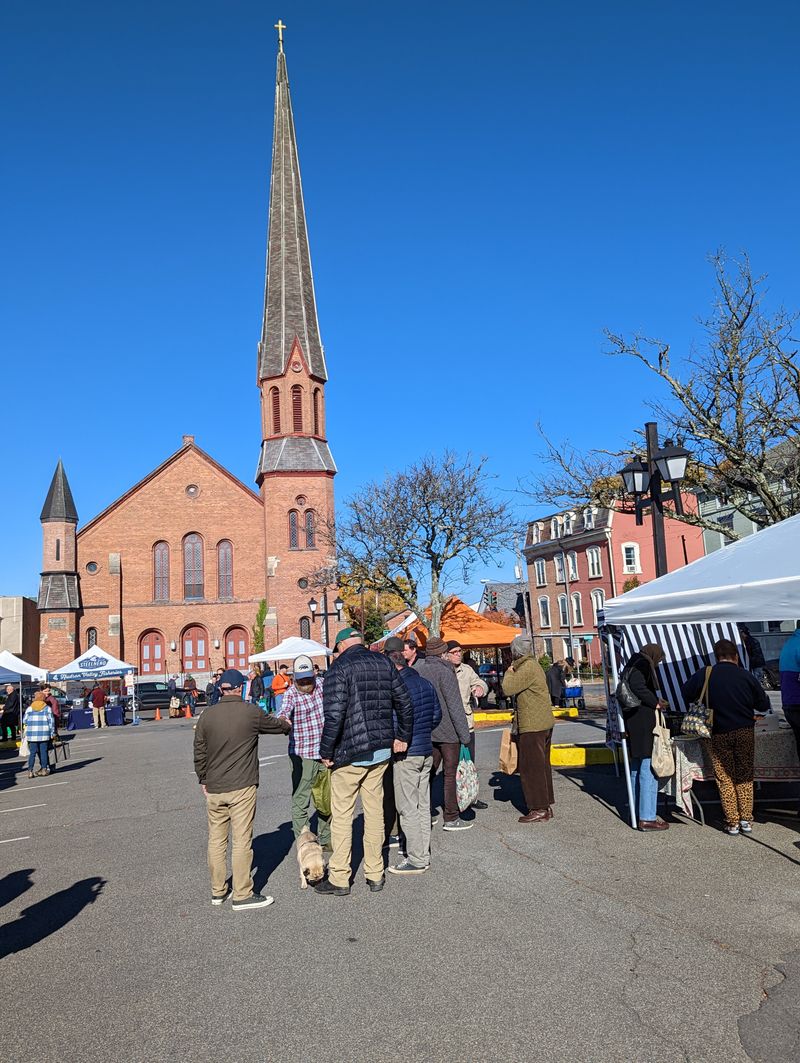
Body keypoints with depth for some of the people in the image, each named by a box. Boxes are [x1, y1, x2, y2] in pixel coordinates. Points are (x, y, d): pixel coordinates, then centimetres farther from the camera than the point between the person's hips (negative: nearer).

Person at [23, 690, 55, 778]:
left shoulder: (29, 708, 4)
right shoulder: (47, 708, 2)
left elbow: (24, 720, 6)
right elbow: (51, 721, 0)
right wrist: (52, 733, 6)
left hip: (32, 734, 1)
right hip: (44, 734, -1)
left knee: (32, 753, 4)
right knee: (43, 752, 8)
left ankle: (30, 771, -3)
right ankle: (44, 769, 12)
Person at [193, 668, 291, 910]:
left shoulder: (207, 715, 0)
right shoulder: (252, 713, -8)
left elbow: (199, 752, 7)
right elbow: (276, 725, 10)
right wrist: (287, 725, 33)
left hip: (214, 789, 4)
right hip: (241, 788, -4)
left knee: (216, 840, 13)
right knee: (241, 841, 1)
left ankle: (218, 891, 24)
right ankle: (242, 895, 7)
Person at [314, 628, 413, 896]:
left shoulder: (340, 667, -12)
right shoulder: (383, 662, 7)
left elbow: (334, 715, -20)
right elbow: (404, 703, 9)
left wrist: (326, 751, -10)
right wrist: (403, 736, 18)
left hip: (350, 753, -6)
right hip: (381, 751, 6)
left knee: (341, 814, 5)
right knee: (375, 811, 14)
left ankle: (339, 879, 12)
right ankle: (375, 875, 22)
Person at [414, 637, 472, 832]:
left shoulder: (418, 668, 3)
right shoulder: (444, 672, -16)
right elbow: (455, 706, -16)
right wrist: (464, 734, -10)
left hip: (426, 731, 6)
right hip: (447, 731, -6)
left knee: (429, 771, 15)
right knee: (450, 773, 2)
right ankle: (451, 818, 7)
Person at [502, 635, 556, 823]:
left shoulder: (527, 668, -17)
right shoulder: (533, 665, 14)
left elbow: (508, 689, -21)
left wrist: (509, 671, -6)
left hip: (532, 726, -10)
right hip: (544, 723, 10)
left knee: (531, 767, -3)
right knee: (542, 765, 15)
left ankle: (539, 810, 1)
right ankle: (546, 807, 22)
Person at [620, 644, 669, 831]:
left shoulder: (633, 664, 18)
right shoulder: (643, 664, -10)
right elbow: (638, 687, -25)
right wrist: (655, 703, -13)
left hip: (633, 724, 11)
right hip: (644, 723, -11)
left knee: (637, 767, 17)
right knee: (649, 769, -8)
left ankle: (638, 812, 26)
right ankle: (647, 818, -6)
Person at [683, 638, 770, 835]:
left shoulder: (704, 675, -4)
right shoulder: (747, 677, -3)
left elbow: (686, 695, 6)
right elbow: (764, 706, 3)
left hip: (718, 734, -1)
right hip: (745, 732, 1)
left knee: (725, 779, 8)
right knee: (745, 778, 12)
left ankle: (732, 822, 8)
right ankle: (746, 820, 12)